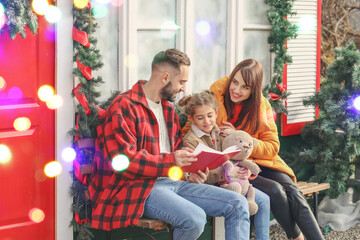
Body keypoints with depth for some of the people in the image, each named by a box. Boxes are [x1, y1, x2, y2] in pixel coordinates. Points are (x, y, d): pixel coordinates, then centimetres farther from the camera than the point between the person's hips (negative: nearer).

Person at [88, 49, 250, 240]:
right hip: (138, 187, -8)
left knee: (238, 205, -6)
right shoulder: (124, 107, -9)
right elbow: (123, 160, -18)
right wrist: (170, 161, -22)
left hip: (173, 181, 9)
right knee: (195, 219, -33)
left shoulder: (169, 109, 20)